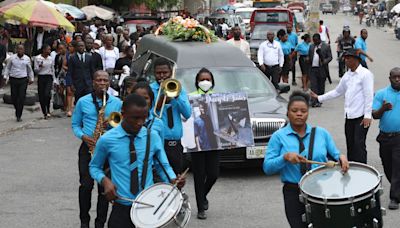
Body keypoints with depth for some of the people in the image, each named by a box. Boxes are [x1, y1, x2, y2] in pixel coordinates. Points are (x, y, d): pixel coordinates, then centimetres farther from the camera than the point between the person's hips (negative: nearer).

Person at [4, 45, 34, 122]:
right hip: (13, 80, 1)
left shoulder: (27, 59, 2)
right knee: (14, 97, 4)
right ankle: (17, 109, 33)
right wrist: (5, 76, 4)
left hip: (23, 80, -1)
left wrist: (31, 79, 15)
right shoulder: (12, 58, 1)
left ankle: (18, 116, -1)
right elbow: (7, 68, 12)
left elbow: (30, 70, 14)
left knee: (21, 98, -6)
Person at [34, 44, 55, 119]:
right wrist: (39, 67, -19)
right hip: (41, 78, -1)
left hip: (49, 78, 1)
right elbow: (35, 70, 2)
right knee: (41, 96, 1)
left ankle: (48, 111, -2)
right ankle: (44, 113, 13)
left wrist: (54, 80, 13)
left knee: (47, 94, -19)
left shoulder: (51, 59, 8)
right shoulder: (37, 58, -1)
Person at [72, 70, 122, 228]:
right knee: (86, 185, -5)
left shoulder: (117, 103, 5)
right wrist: (83, 136, -10)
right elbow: (75, 124, 9)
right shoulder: (83, 102, 4)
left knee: (104, 187, 1)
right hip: (88, 147, 0)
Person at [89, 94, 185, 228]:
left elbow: (163, 166, 7)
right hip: (121, 206, -2)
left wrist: (173, 180, -14)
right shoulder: (107, 140, -5)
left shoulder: (153, 137, -1)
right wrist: (105, 181, -11)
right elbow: (94, 167, 8)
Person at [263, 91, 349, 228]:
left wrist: (341, 158, -12)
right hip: (294, 193, -2)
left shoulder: (321, 133, 6)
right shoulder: (278, 137, -1)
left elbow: (335, 156, 11)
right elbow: (267, 168, -4)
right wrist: (285, 157, -20)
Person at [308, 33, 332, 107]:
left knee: (321, 85, 6)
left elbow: (330, 57, -1)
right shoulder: (311, 46, 13)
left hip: (322, 69, -2)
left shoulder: (326, 46, 1)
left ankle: (320, 100, 17)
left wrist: (324, 62, -17)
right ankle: (314, 101, -10)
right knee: (313, 85, -6)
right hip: (313, 69, 2)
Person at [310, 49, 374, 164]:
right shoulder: (347, 75, 15)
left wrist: (367, 115, -17)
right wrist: (319, 98, 21)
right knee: (350, 145, 9)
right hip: (349, 116, 7)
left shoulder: (365, 74, -7)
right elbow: (337, 91, 25)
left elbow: (369, 95, -12)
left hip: (361, 116, -7)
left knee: (359, 144, -10)